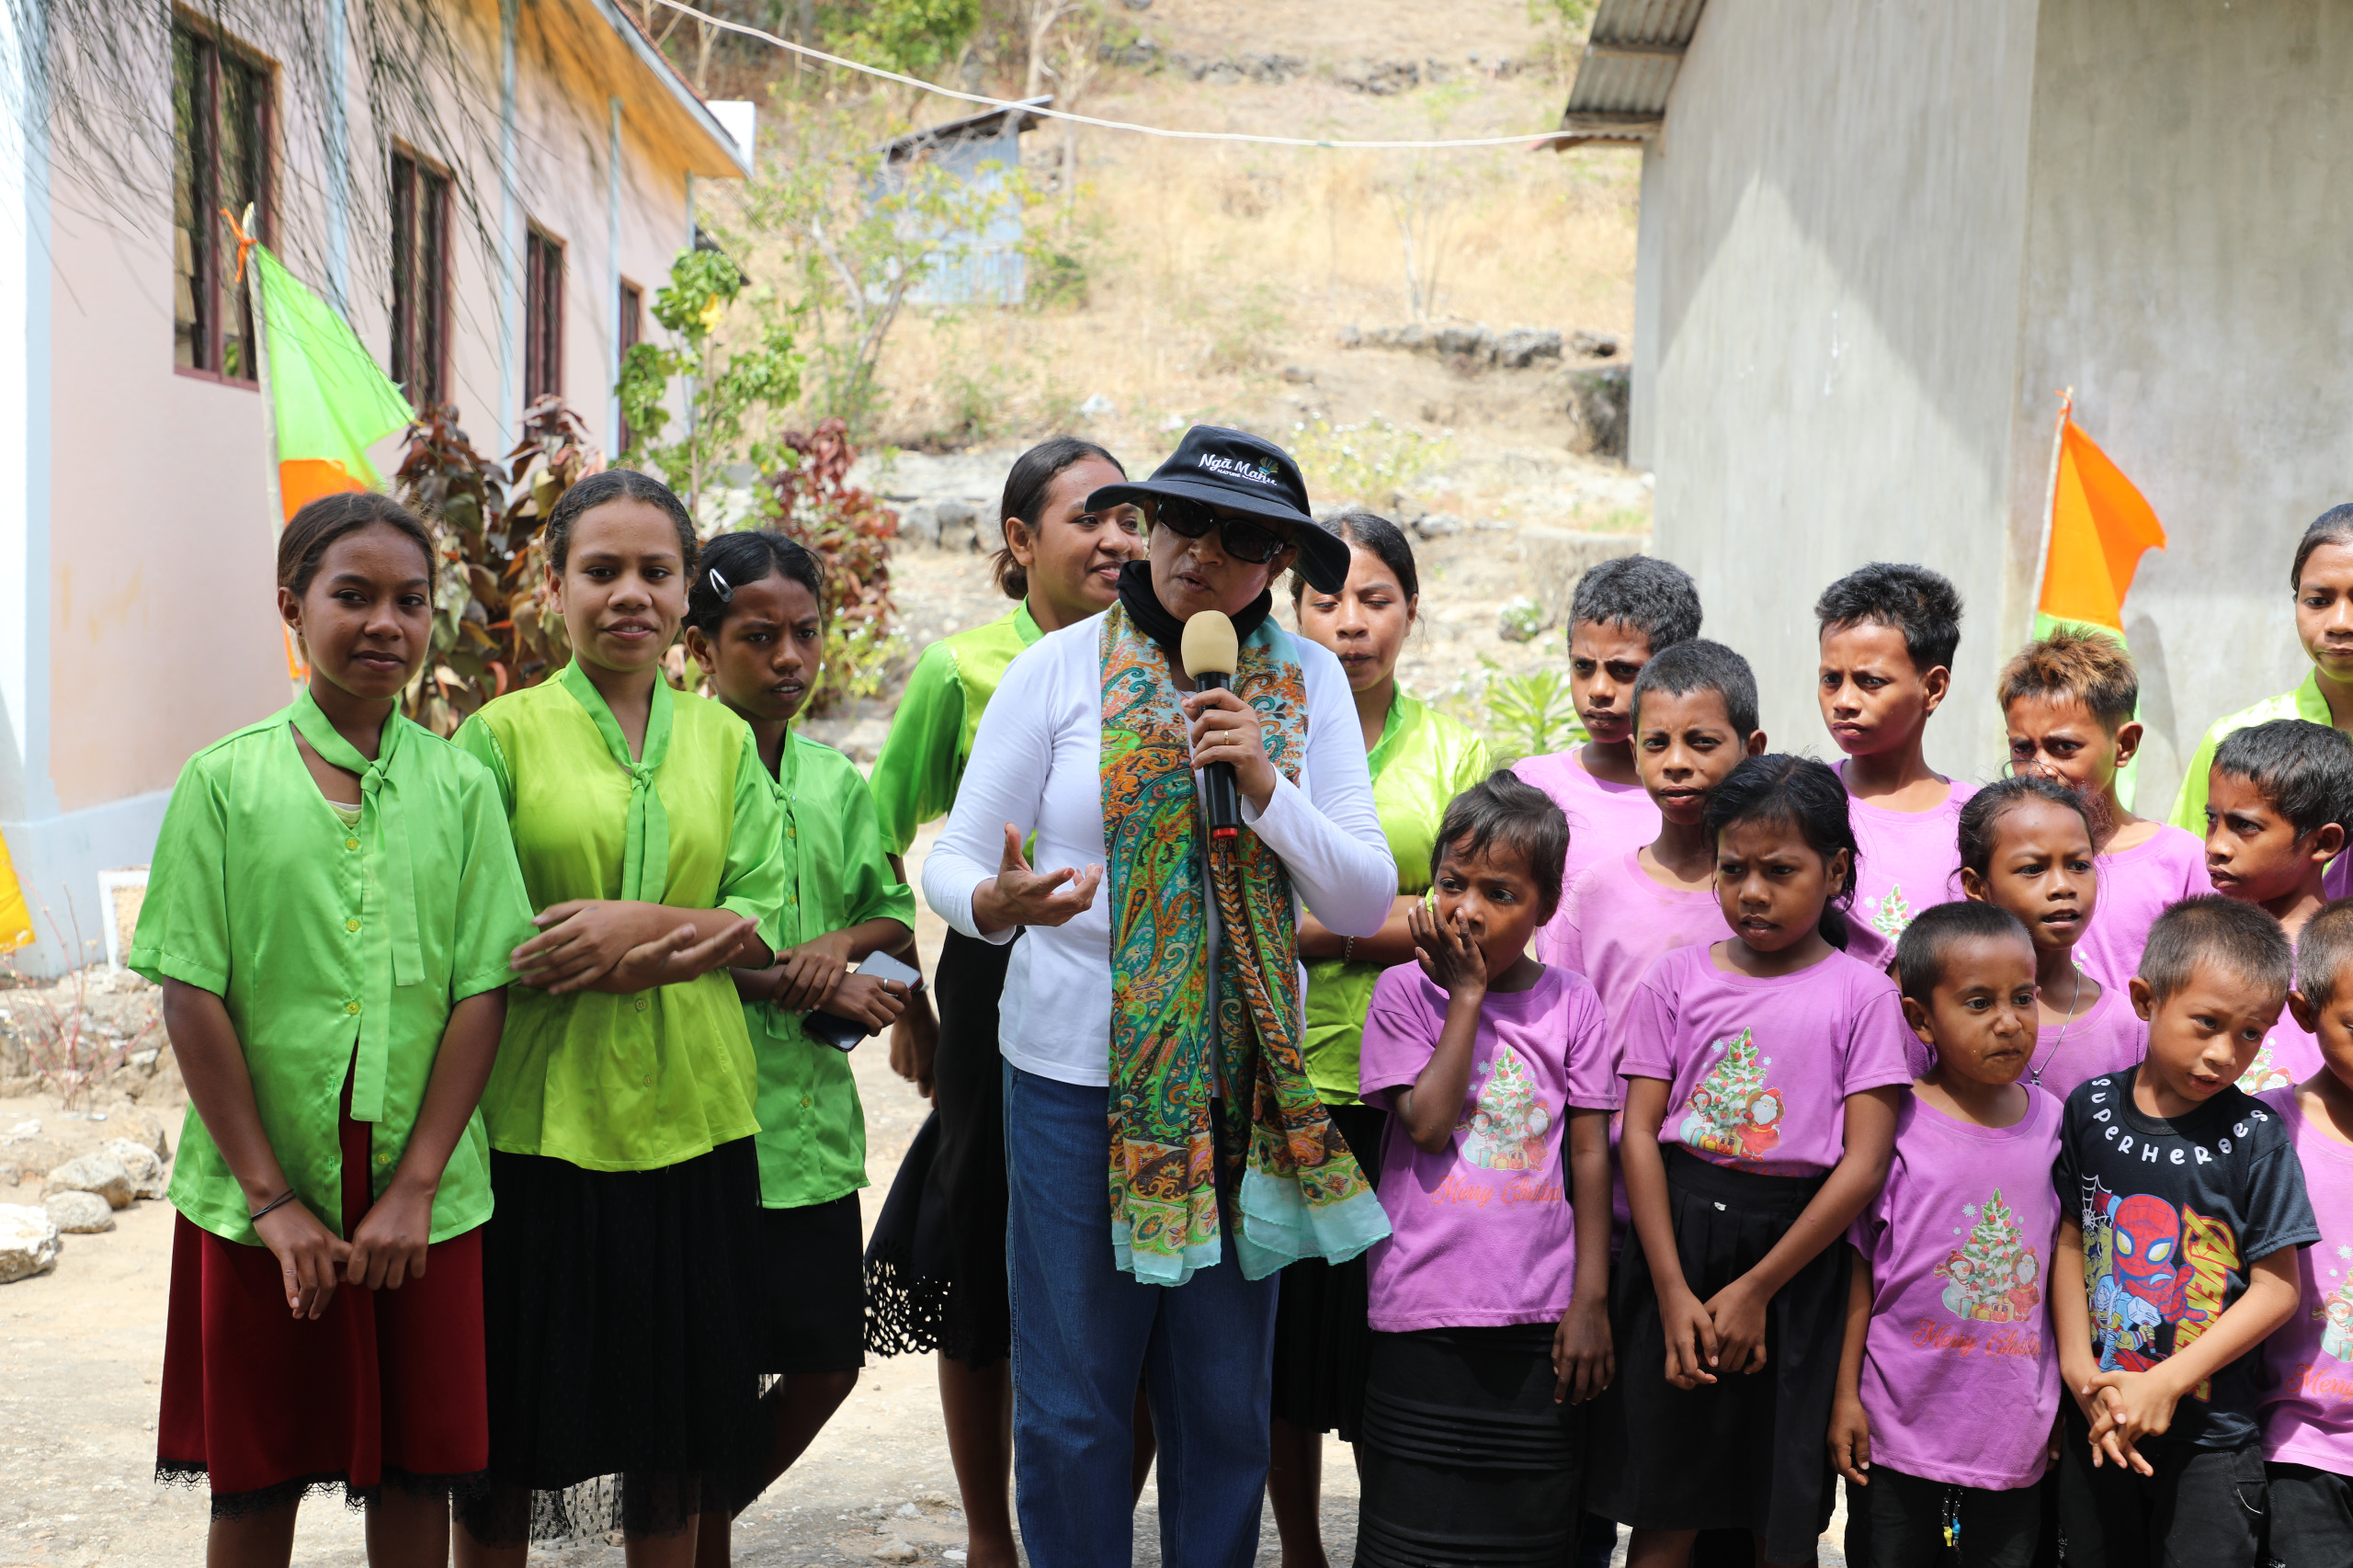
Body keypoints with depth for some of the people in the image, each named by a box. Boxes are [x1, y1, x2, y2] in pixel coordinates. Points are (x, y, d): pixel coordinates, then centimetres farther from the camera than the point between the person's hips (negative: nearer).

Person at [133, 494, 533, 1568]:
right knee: (254, 1480, 11)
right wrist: (272, 1196, -8)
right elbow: (192, 997, -5)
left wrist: (416, 1186, -8)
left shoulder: (459, 786, 1)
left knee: (414, 1475, 9)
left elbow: (481, 990, -2)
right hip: (259, 1202, -1)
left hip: (425, 1200, 1)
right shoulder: (226, 781, -3)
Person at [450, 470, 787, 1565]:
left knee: (674, 1411, 12)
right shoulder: (502, 733, -1)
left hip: (689, 1114, 3)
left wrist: (641, 921, -15)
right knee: (511, 1422, 7)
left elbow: (763, 924, 4)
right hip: (536, 1114, -3)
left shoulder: (722, 739, 9)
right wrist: (691, 942, -14)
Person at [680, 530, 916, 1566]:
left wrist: (845, 941, -7)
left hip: (816, 1120, 6)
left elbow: (896, 914, 15)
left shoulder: (835, 782, 12)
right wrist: (805, 987, -14)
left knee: (827, 1362, 11)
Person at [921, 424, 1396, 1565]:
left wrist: (1266, 786, -13)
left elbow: (1366, 903, 0)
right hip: (1077, 1071, -2)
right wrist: (997, 902, -25)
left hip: (1246, 1077, 2)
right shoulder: (1059, 668, -1)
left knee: (1227, 1404, 10)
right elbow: (953, 860, -2)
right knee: (1071, 1404, 3)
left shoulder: (1310, 683, 4)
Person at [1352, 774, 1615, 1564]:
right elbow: (1429, 1123, -13)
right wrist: (1466, 994, -10)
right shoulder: (1405, 991, -1)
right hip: (1425, 1315, -1)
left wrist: (1591, 1300, 1)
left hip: (1540, 1318, 2)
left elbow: (1590, 1153, 4)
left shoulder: (1571, 1002, 3)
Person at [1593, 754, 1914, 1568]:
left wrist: (1755, 1290, -8)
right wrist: (1674, 1293, -9)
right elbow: (1639, 1135, -1)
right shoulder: (1679, 977, 4)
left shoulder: (1861, 993, -1)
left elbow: (1863, 1165, -6)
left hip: (1797, 1252, -1)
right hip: (1679, 1234, 1)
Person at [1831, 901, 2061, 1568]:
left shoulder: (2051, 1121, 1)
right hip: (1899, 1424, -3)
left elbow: (2060, 1263, 9)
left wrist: (2065, 1397, 9)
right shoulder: (1894, 1124, -10)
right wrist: (1845, 1395, -3)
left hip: (2014, 1429, 3)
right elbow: (1860, 1267, -4)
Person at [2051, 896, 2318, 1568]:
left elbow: (2277, 1287, -10)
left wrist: (2166, 1384, -15)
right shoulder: (2091, 1109, -2)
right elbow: (2070, 1243, 2)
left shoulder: (2256, 1138, -10)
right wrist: (2081, 1371, -7)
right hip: (2097, 1420, 3)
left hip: (2212, 1435, -3)